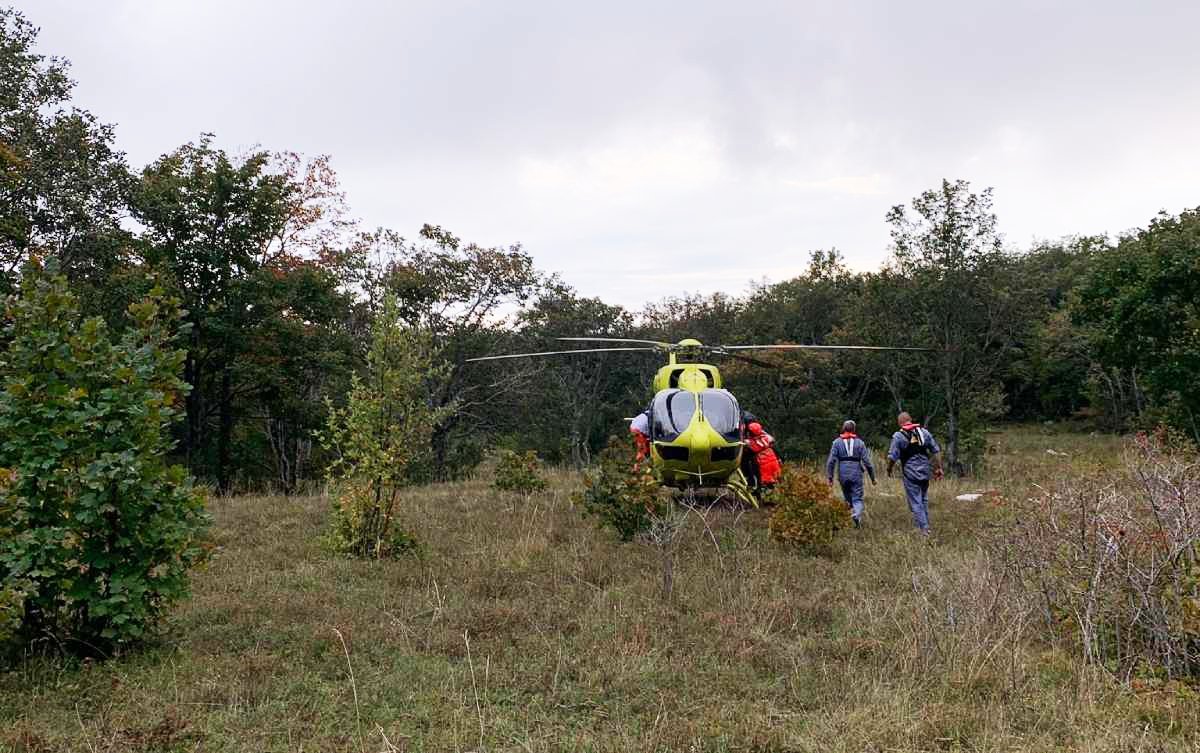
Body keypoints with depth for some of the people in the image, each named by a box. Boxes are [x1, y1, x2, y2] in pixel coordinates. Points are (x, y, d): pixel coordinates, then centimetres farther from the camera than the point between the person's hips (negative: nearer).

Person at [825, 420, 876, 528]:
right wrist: (872, 477, 7)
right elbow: (867, 461, 0)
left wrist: (829, 477, -1)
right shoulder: (859, 443, 1)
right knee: (857, 499, 0)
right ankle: (857, 515, -25)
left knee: (847, 497, 18)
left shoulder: (837, 442, 1)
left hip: (843, 475, 1)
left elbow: (831, 461, -4)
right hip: (856, 474, -1)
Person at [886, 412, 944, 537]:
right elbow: (936, 450, 6)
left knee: (915, 502, 0)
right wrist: (938, 468, 12)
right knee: (924, 500, 19)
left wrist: (889, 470, 5)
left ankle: (923, 529, -3)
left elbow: (892, 457, -12)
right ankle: (926, 525, 27)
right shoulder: (924, 431, 5)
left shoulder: (898, 436, -10)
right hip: (925, 471, 5)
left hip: (910, 473, -5)